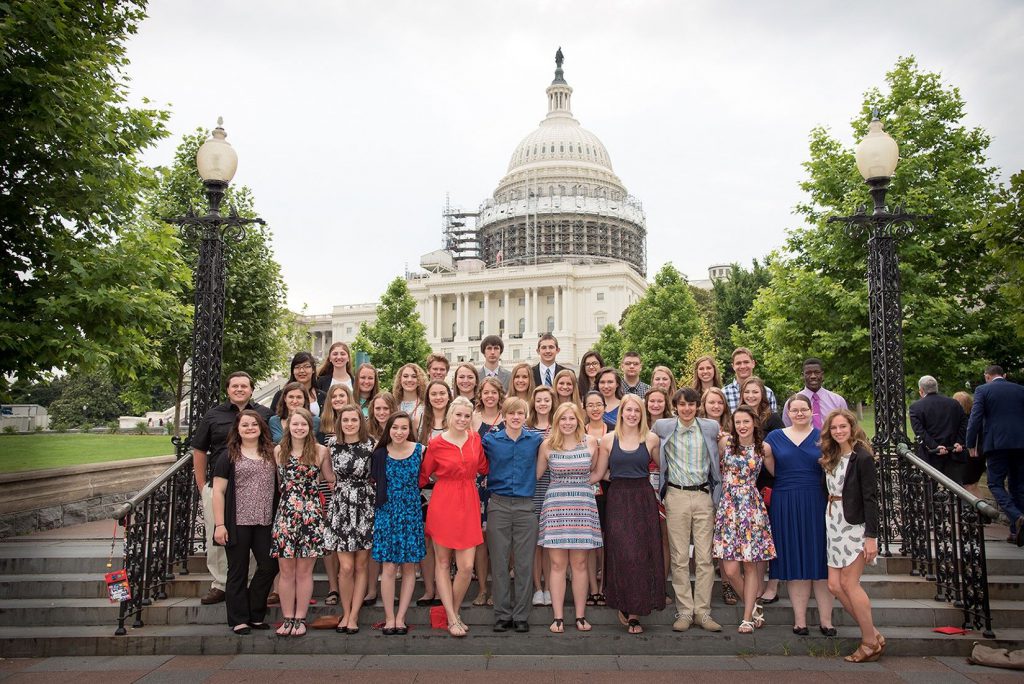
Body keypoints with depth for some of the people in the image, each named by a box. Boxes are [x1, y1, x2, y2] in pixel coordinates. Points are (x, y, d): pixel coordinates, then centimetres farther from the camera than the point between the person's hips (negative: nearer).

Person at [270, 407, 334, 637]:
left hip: (311, 515, -2)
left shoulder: (321, 451, 0)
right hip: (285, 514, 2)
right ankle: (288, 619, 16)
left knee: (304, 570, 4)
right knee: (286, 570, 5)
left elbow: (331, 479, 9)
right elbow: (278, 481, 12)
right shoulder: (279, 451, 6)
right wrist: (288, 496, 3)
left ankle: (300, 619, 14)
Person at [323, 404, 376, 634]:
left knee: (361, 565, 5)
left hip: (365, 508, -1)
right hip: (340, 508, 1)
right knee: (346, 567, -3)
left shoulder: (371, 446, -4)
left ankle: (353, 615, 16)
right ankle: (346, 613, 15)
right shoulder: (332, 444, 2)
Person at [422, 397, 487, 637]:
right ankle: (452, 618, 16)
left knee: (467, 566, -2)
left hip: (468, 504, 2)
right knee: (443, 562, 6)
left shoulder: (475, 439, 4)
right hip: (443, 504, -2)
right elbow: (423, 476, 4)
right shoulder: (436, 443, -6)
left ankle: (454, 612, 20)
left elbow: (483, 468, 17)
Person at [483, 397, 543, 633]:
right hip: (498, 505, 0)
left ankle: (521, 615, 12)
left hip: (525, 507, 1)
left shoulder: (535, 440, 5)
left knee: (524, 563, 2)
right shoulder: (490, 440, 2)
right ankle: (502, 614, 14)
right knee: (499, 563, 3)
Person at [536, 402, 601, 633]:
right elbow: (536, 475, 11)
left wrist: (580, 483, 8)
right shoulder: (547, 445, 1)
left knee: (580, 564, 5)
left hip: (583, 506, 1)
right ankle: (558, 617, 8)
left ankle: (581, 616, 14)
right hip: (555, 506, -1)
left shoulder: (590, 442, 4)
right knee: (557, 564, 1)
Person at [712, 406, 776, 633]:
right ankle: (754, 607, 20)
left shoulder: (763, 448, 1)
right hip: (728, 506, 0)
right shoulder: (725, 442, 0)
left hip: (752, 507, 0)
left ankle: (748, 617, 15)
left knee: (750, 565, 3)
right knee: (730, 570, -3)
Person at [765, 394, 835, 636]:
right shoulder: (774, 437, 8)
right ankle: (799, 619, 14)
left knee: (819, 562, 4)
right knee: (794, 563, 6)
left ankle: (826, 620, 13)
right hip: (785, 506, 1)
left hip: (816, 505, -1)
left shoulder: (822, 437, 6)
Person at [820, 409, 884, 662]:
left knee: (849, 583, -5)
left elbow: (870, 497, -14)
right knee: (834, 585, 4)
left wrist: (872, 536, -17)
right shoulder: (831, 458, 10)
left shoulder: (862, 457, -11)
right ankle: (872, 633, 17)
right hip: (834, 524, 7)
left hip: (855, 525, -7)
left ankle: (871, 643, 11)